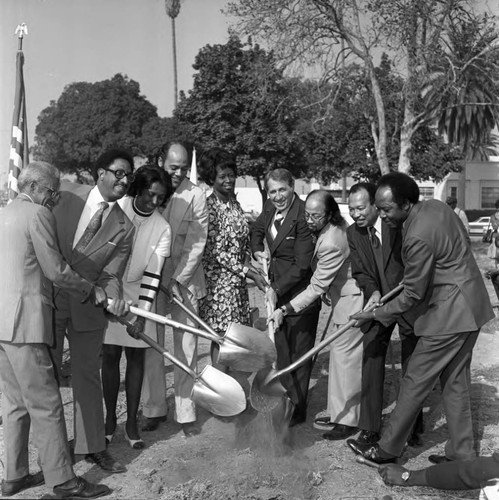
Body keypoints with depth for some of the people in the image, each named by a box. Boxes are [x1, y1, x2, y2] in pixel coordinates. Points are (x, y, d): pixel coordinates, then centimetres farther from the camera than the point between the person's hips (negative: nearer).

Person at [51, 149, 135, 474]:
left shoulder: (124, 228, -1)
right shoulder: (66, 194, -4)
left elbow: (110, 276, -6)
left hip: (87, 308, 1)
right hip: (47, 300, -1)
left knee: (88, 376, 11)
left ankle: (92, 446, 25)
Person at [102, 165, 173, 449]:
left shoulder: (162, 229, -10)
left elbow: (153, 275, -12)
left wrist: (142, 314, -20)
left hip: (138, 294, 1)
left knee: (136, 355, 4)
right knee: (110, 354, 4)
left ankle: (132, 421, 16)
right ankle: (110, 418, 18)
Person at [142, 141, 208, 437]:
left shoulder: (196, 195, -4)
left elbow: (196, 244, -5)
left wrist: (176, 280, -10)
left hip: (184, 280, -1)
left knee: (187, 347, 3)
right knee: (151, 346, 7)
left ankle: (186, 412, 13)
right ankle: (154, 409, 20)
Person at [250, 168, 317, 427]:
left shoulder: (303, 216, -20)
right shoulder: (270, 207, 3)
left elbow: (302, 265, -22)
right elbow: (256, 230, 26)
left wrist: (277, 289, -24)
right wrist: (257, 250, 8)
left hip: (300, 294, -8)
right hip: (277, 290, 8)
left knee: (299, 353, 4)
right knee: (282, 351, 17)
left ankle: (298, 409, 17)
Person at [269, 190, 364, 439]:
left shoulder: (331, 244, -28)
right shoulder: (337, 225, 2)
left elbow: (317, 287, -25)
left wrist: (286, 309, -24)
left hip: (351, 301, -11)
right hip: (344, 297, 11)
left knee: (344, 355, -6)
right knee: (339, 353, 15)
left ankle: (347, 420, 3)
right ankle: (339, 412, 25)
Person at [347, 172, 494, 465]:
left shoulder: (418, 237, -26)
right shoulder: (436, 206, 2)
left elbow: (412, 296, -18)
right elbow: (461, 243, 17)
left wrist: (375, 315, -7)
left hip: (449, 314, -10)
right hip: (469, 306, 10)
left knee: (416, 381, 1)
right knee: (456, 382, 15)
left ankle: (388, 449, 13)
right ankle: (462, 454, 23)